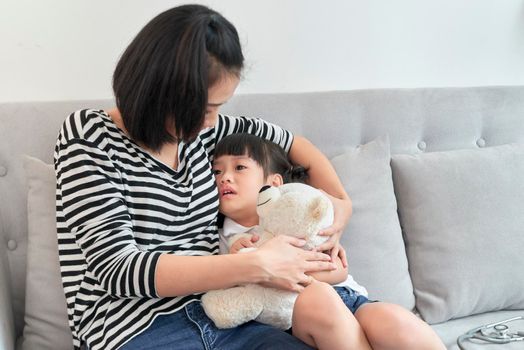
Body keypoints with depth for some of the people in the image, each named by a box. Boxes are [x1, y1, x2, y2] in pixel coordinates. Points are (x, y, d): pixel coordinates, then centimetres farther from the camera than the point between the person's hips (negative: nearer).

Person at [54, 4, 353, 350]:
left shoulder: (202, 130, 10)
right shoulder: (90, 134, -6)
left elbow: (292, 142, 26)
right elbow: (118, 269, -16)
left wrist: (342, 202, 9)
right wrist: (256, 266, -19)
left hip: (218, 318, 6)